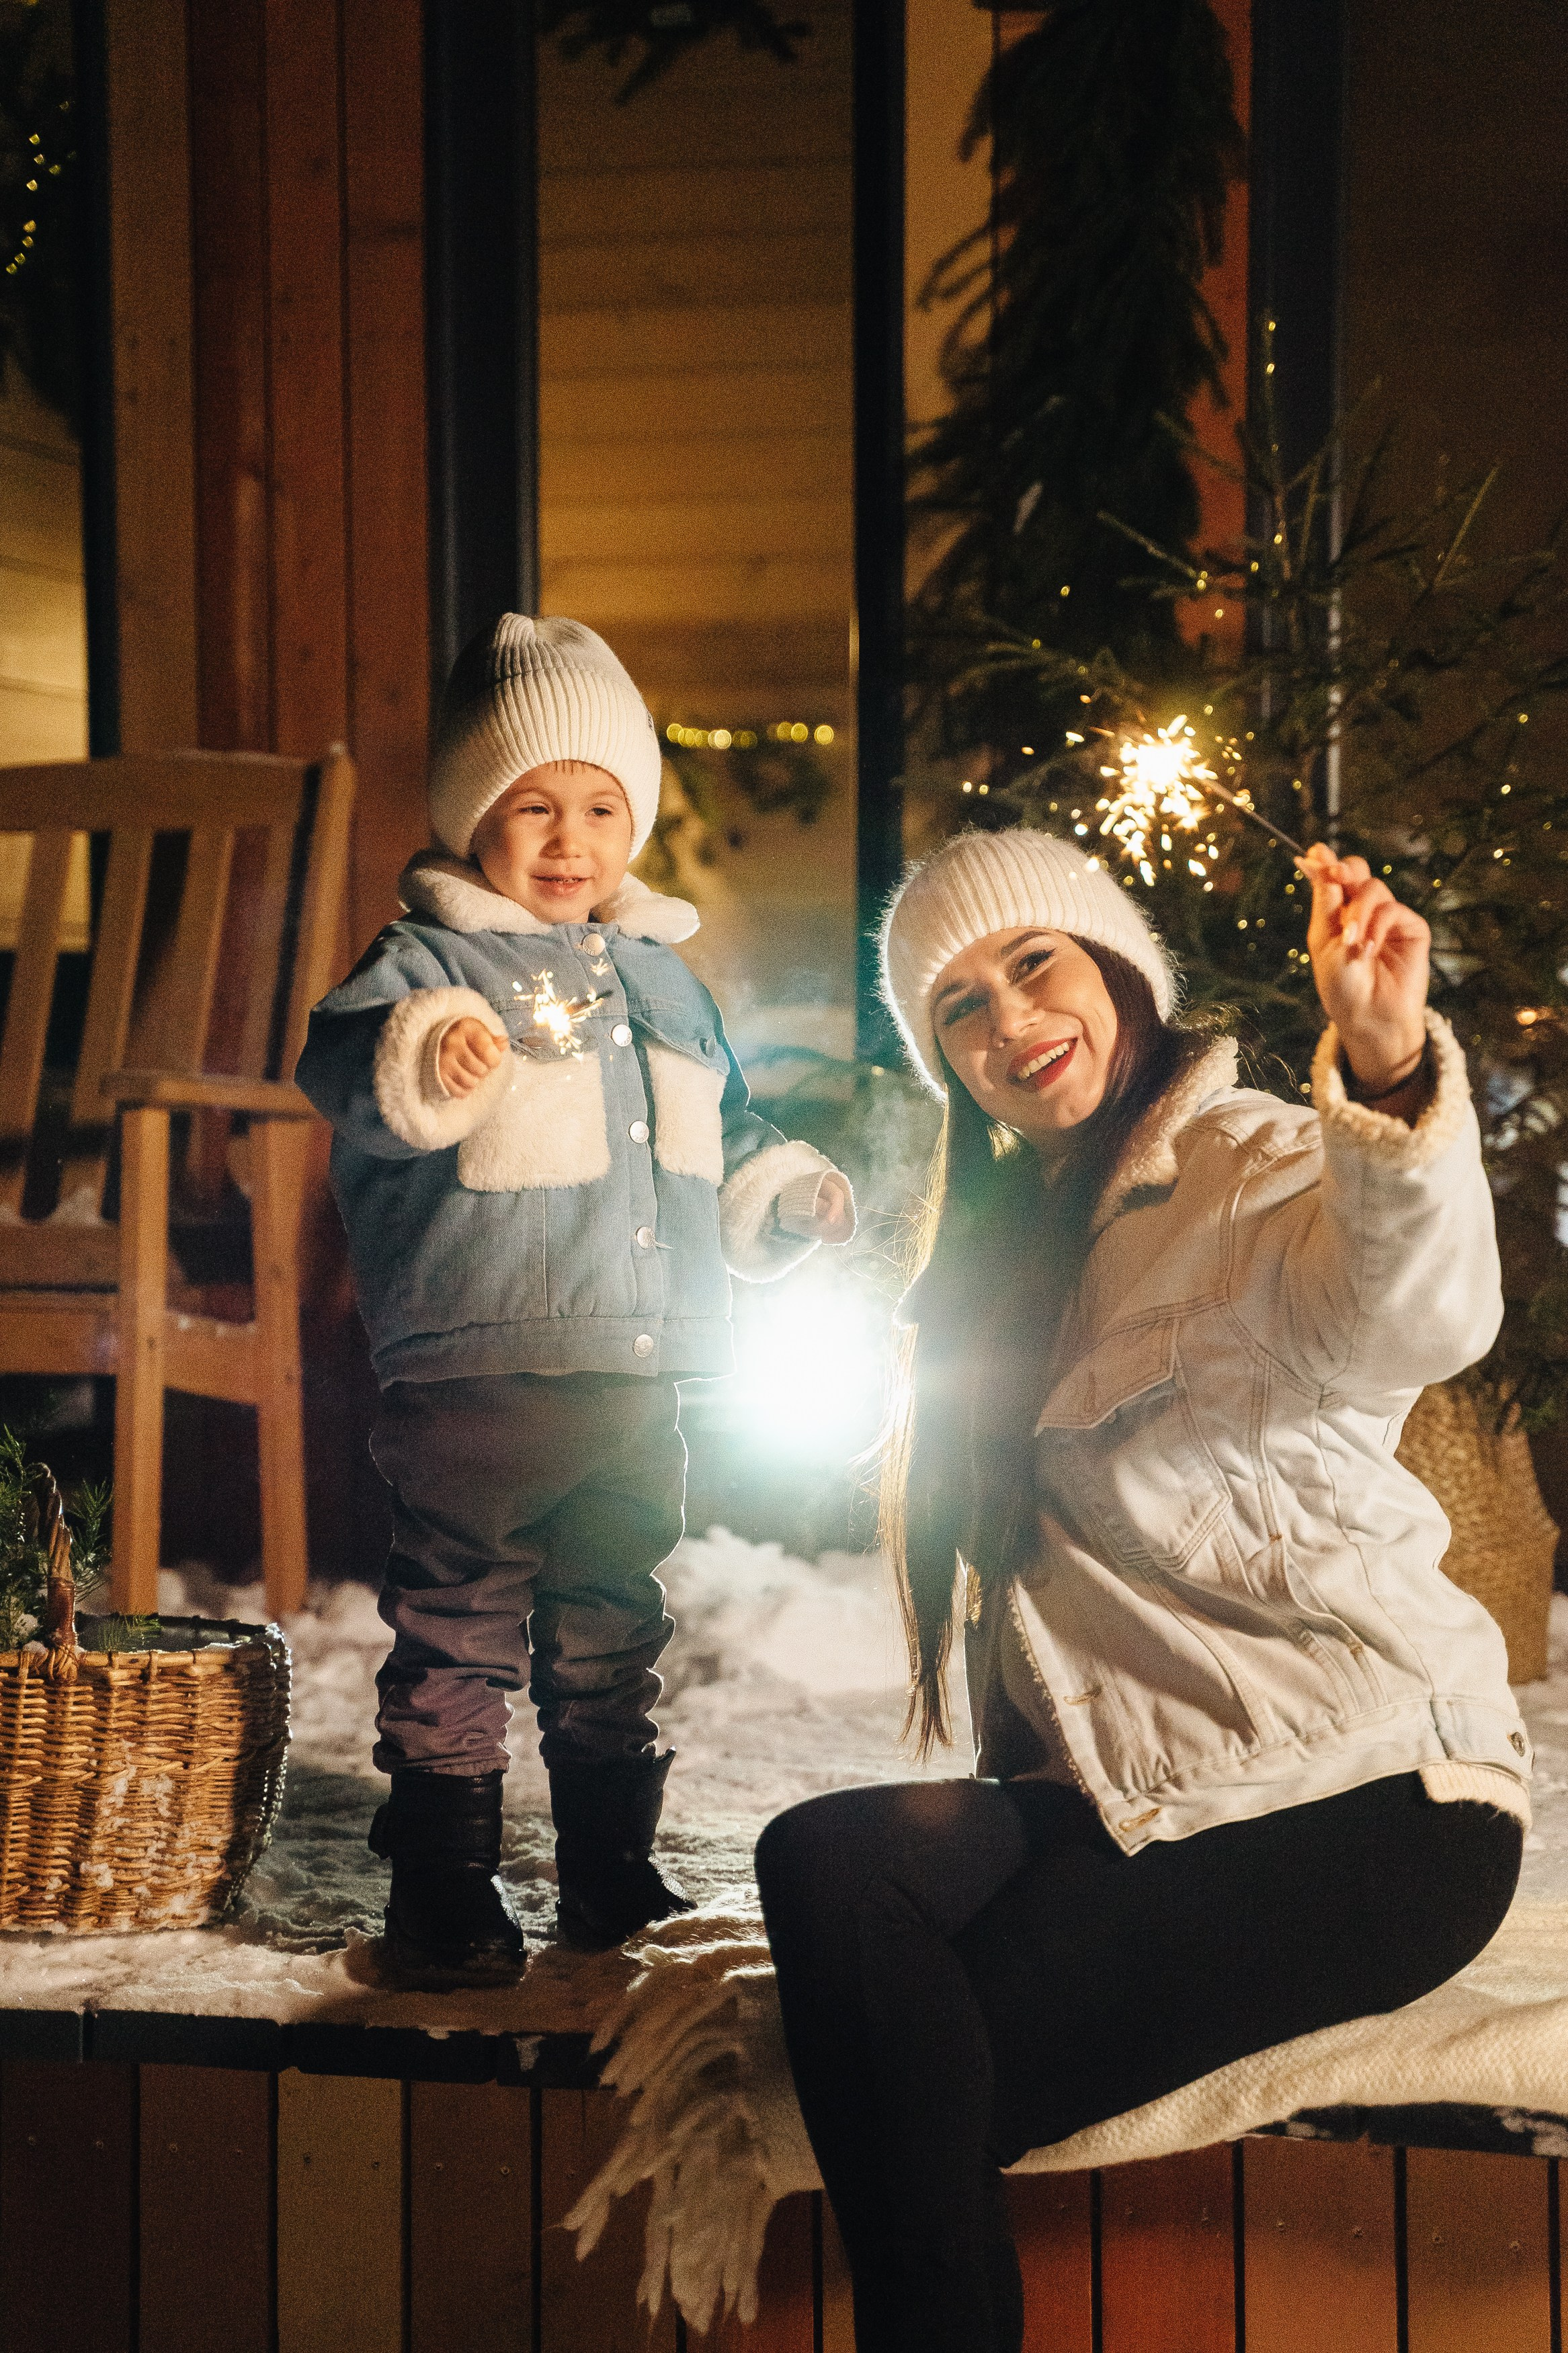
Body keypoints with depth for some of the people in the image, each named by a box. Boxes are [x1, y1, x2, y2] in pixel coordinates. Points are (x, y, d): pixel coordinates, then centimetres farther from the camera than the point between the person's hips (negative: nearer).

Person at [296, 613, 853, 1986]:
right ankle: (444, 1891, 10)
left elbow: (726, 1142, 27)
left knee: (612, 1637, 16)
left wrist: (785, 1196, 10)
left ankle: (613, 1875, 28)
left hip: (638, 1376, 6)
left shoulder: (661, 978, 16)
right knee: (457, 1633, -1)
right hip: (475, 1371, -6)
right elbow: (344, 1061, -26)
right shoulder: (431, 963, -5)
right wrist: (419, 1060, -46)